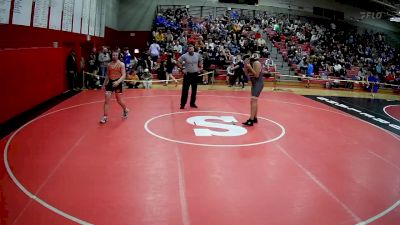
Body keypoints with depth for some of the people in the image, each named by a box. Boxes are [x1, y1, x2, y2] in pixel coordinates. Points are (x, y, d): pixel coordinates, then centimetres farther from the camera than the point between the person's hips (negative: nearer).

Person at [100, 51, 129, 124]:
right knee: (106, 100, -4)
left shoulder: (121, 64, -7)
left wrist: (118, 81, -30)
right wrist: (104, 84, 18)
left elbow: (124, 75, -14)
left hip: (117, 83, -4)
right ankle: (105, 117, 1)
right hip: (110, 82, 4)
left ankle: (125, 110, 35)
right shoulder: (109, 64, 8)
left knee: (119, 100, 5)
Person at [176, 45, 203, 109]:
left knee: (194, 90, 9)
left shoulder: (198, 55, 0)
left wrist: (200, 67, 8)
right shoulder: (184, 56, -10)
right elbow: (178, 63, -5)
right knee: (185, 90, -4)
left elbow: (201, 61, 19)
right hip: (187, 74, -4)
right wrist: (182, 69, -10)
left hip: (195, 74, 4)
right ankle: (182, 104, 1)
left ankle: (192, 103, 21)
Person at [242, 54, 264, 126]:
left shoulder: (256, 63, -15)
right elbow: (247, 74, 13)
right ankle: (255, 118, 29)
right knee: (254, 101, 17)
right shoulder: (250, 64, 10)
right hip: (254, 83, 10)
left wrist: (250, 67, -20)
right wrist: (245, 66, -1)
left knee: (253, 101, -18)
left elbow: (257, 75, -19)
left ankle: (251, 120, -22)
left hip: (258, 83, -10)